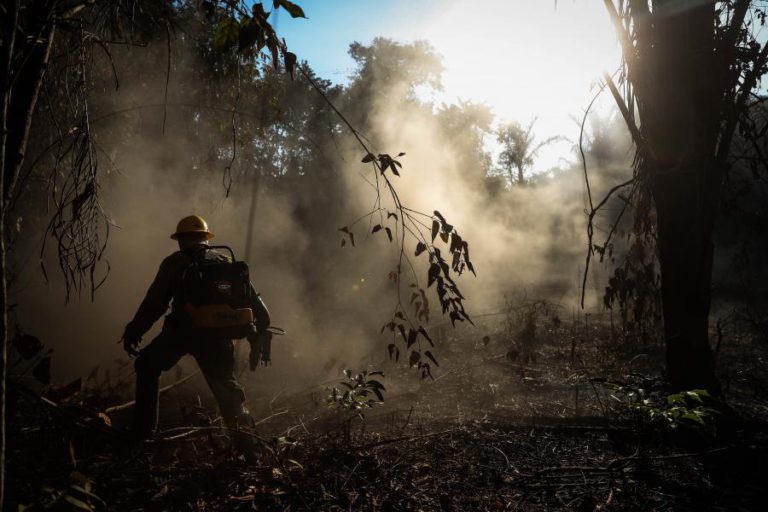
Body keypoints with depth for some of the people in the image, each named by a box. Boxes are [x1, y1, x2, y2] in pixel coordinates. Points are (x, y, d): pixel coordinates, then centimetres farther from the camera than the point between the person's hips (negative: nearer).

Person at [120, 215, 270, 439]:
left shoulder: (174, 262, 8)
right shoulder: (224, 261, 16)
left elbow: (154, 302, 2)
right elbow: (250, 297, 11)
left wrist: (133, 332, 7)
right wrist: (261, 328, 16)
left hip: (180, 332, -2)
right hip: (217, 334, 3)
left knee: (146, 367, 19)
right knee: (226, 384, 18)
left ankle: (143, 431, 16)